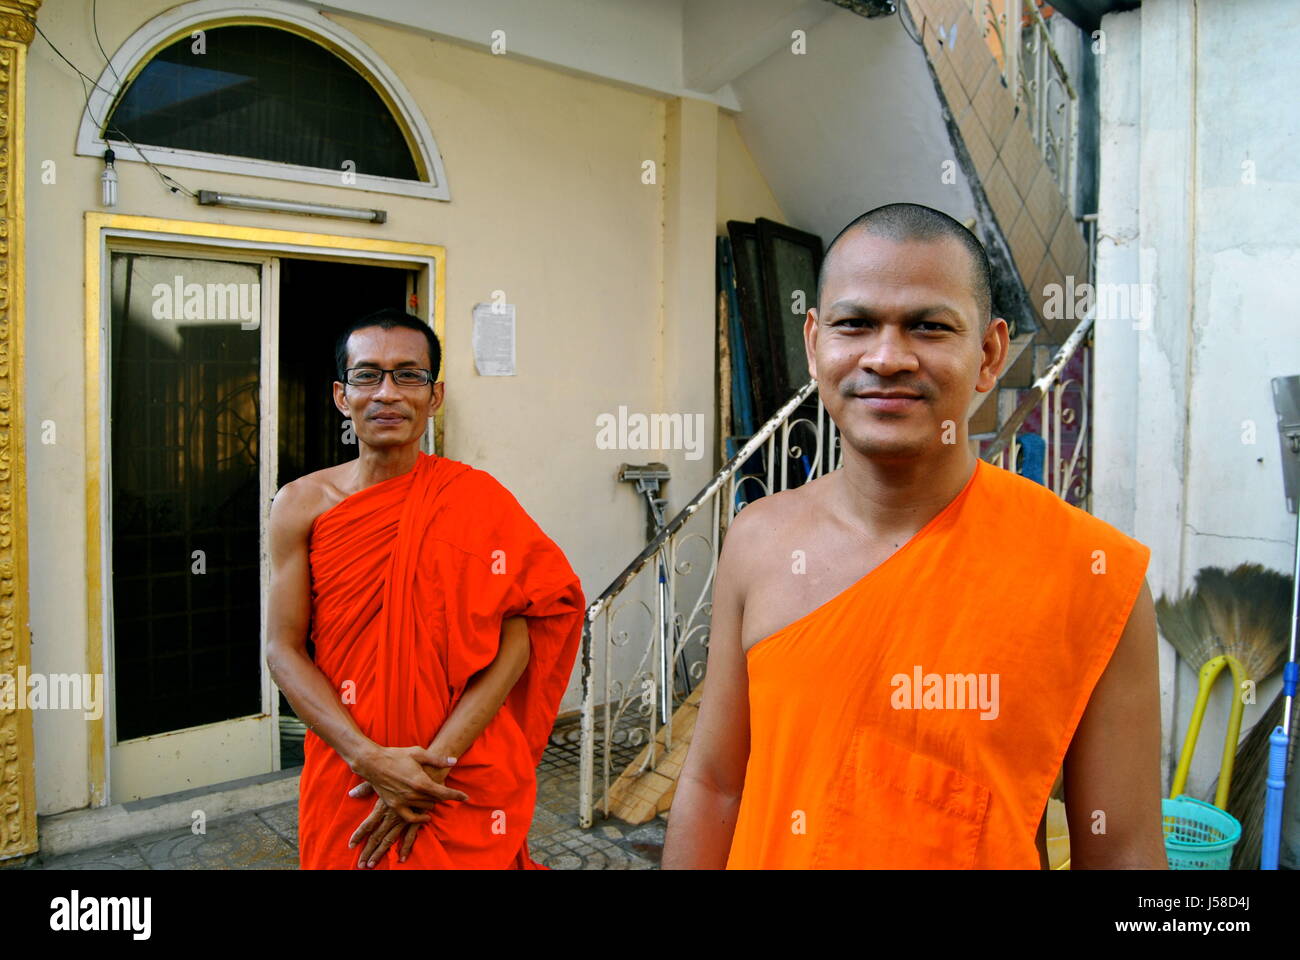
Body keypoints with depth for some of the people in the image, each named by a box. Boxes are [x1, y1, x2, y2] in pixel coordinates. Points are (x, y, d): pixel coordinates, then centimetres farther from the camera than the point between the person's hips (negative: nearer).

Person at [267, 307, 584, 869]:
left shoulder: (477, 499, -8)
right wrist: (372, 759, -16)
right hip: (343, 774, 2)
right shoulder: (302, 504, -3)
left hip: (465, 776, -1)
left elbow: (513, 643, -12)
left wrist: (432, 762, -19)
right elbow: (284, 650, -5)